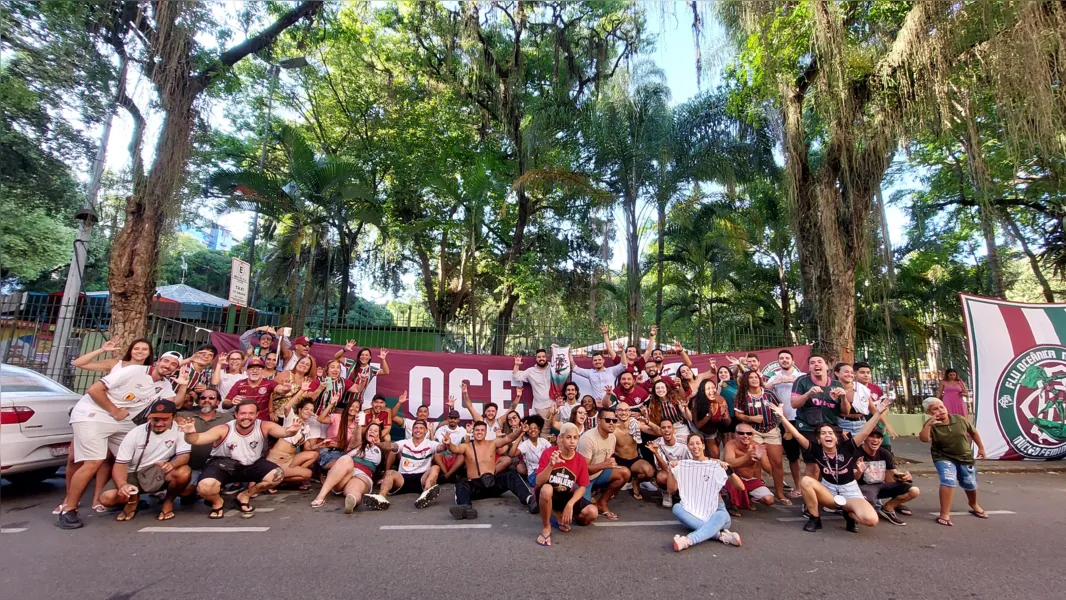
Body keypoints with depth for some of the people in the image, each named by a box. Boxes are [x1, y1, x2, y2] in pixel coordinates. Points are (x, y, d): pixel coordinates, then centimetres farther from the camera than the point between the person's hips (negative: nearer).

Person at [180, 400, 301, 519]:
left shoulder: (264, 427, -20)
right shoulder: (223, 430, -22)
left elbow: (283, 431, -36)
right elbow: (196, 440, -29)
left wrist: (291, 431, -61)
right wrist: (190, 433, -54)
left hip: (252, 465, 2)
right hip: (222, 465, -1)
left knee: (278, 475, -21)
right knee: (205, 487, -32)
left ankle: (244, 496, 6)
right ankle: (217, 502, 8)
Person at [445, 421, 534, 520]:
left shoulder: (493, 444, 10)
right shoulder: (466, 446, 5)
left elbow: (508, 438, -5)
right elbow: (455, 448, -16)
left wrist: (520, 431, -25)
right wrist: (449, 444, -41)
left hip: (493, 482, 1)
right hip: (474, 485, -1)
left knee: (512, 475, -23)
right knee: (461, 484, -32)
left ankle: (529, 499, -45)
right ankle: (465, 507, -63)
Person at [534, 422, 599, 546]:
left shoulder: (581, 460, -7)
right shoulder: (548, 453, -17)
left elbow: (582, 487, -3)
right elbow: (538, 482, -21)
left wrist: (570, 504, -19)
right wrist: (551, 465, -38)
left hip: (567, 496, 4)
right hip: (547, 494, -4)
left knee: (592, 512, -17)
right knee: (546, 488, -40)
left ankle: (560, 515, 11)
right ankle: (546, 528, -14)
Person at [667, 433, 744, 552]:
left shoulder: (716, 464, 0)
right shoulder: (684, 466, 4)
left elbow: (741, 486, -5)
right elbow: (671, 490, 2)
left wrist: (729, 470, -23)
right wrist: (670, 470, -13)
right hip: (694, 511, 2)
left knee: (721, 516, -36)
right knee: (677, 508, -29)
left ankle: (689, 540, -56)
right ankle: (720, 535, -35)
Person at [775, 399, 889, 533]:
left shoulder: (846, 448, -12)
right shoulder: (816, 450, -11)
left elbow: (865, 432, -20)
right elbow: (797, 435, -21)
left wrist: (877, 413, -29)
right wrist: (782, 416, -32)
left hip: (850, 491, -1)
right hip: (828, 489, 1)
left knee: (871, 520, -30)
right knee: (805, 481, -30)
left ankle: (848, 513, 8)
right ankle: (815, 519, -10)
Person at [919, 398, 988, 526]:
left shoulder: (960, 419, -11)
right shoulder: (931, 425, -21)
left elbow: (973, 432, 8)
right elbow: (924, 439, -40)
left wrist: (981, 447, 13)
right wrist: (929, 424, -49)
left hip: (965, 457, 4)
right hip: (944, 458, -4)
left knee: (970, 484, 19)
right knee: (948, 481, -25)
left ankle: (974, 505, 53)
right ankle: (945, 514, -17)